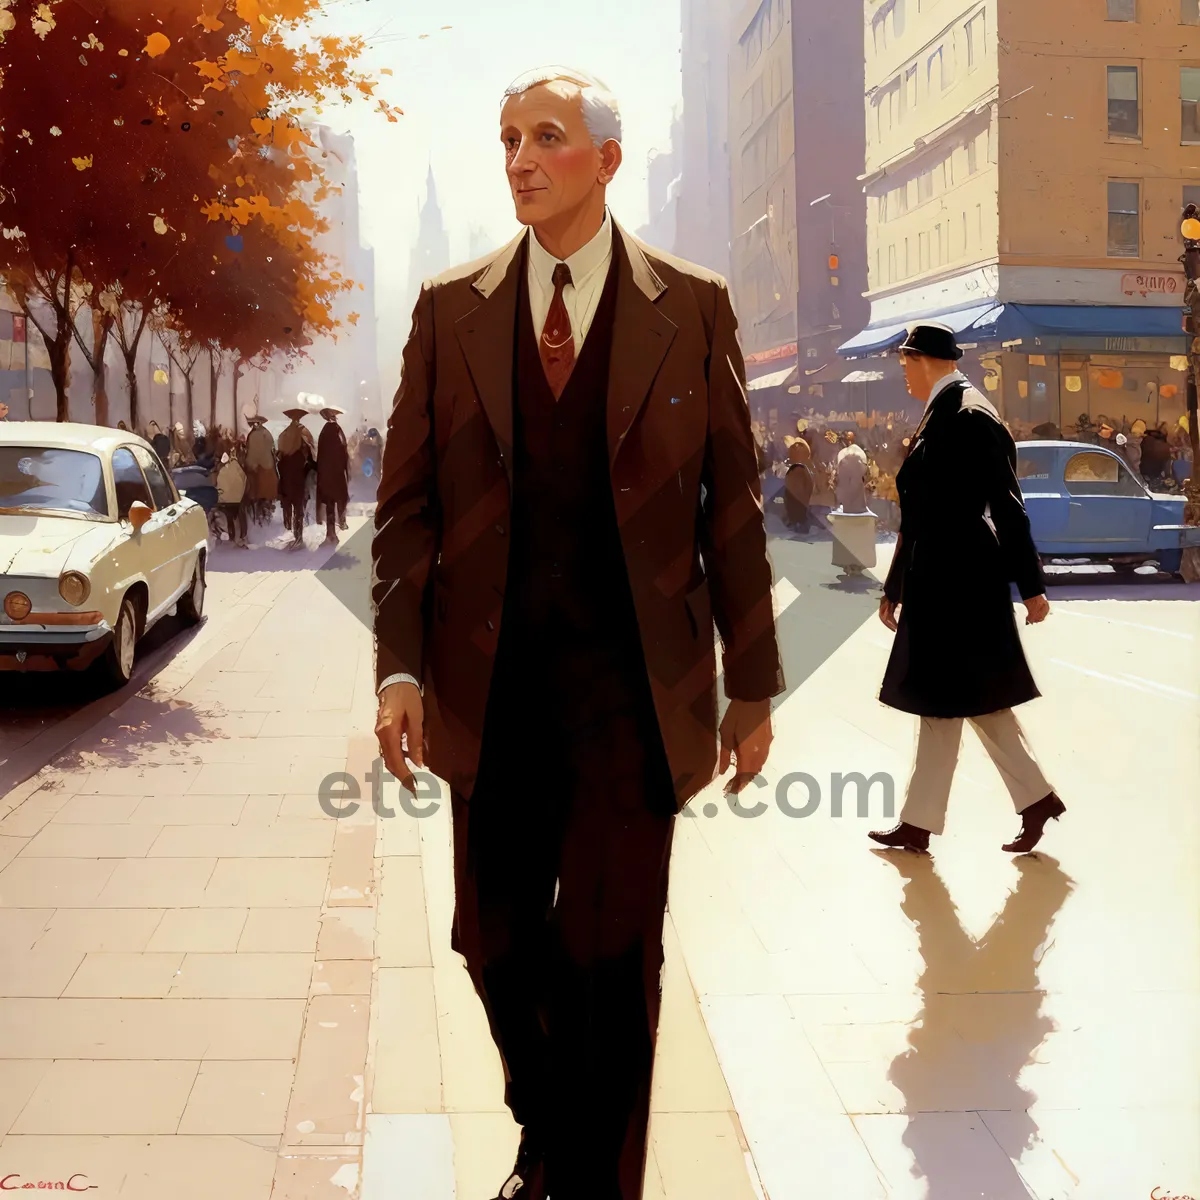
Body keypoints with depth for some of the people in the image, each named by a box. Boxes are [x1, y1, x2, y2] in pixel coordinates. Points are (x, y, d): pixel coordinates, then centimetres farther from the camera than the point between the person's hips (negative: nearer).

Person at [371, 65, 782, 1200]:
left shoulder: (692, 308, 1)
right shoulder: (449, 309, 5)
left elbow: (731, 504, 2)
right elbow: (406, 502, 4)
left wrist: (752, 682, 2)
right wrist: (401, 665, -7)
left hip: (631, 691, -2)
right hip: (490, 690, 2)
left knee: (610, 960, 4)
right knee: (497, 947, 13)